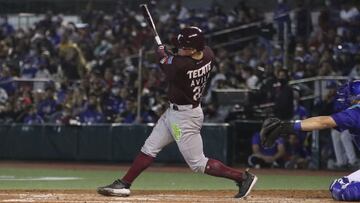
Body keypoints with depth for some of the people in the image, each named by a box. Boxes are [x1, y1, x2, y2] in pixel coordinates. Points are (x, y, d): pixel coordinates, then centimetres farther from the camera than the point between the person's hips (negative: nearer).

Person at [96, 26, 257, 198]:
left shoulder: (181, 65, -32)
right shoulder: (208, 54, -10)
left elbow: (164, 60, -8)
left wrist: (160, 49, 12)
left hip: (184, 117, -10)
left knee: (198, 164, -1)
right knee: (149, 149, 12)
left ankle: (243, 177, 6)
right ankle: (124, 185, 18)